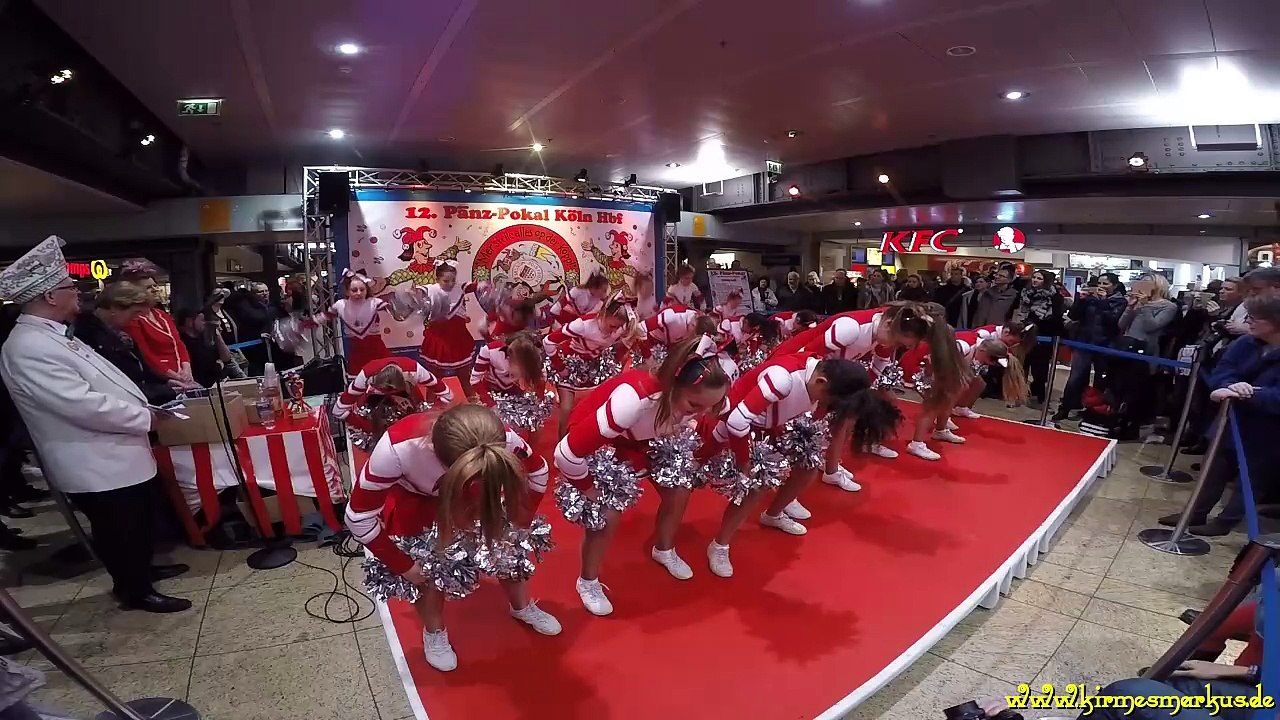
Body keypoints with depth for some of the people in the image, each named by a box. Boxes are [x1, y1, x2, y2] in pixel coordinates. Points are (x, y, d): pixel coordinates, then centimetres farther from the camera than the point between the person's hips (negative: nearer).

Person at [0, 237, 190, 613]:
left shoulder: (52, 335, 9)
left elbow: (101, 383, 16)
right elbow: (82, 404, -29)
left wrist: (142, 406, 6)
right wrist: (144, 418, -18)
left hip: (116, 452, 10)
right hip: (94, 464, -10)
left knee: (141, 519, 25)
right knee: (119, 530, 8)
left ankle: (143, 568, 44)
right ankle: (136, 591, 26)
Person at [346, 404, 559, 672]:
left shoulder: (500, 439, -37)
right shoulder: (397, 447, -43)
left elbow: (538, 472, -13)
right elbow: (359, 516, -27)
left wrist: (516, 522, -7)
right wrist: (402, 565, -18)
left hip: (466, 490, 2)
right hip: (412, 499, -2)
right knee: (428, 571, -4)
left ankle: (523, 608, 34)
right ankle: (434, 633, 29)